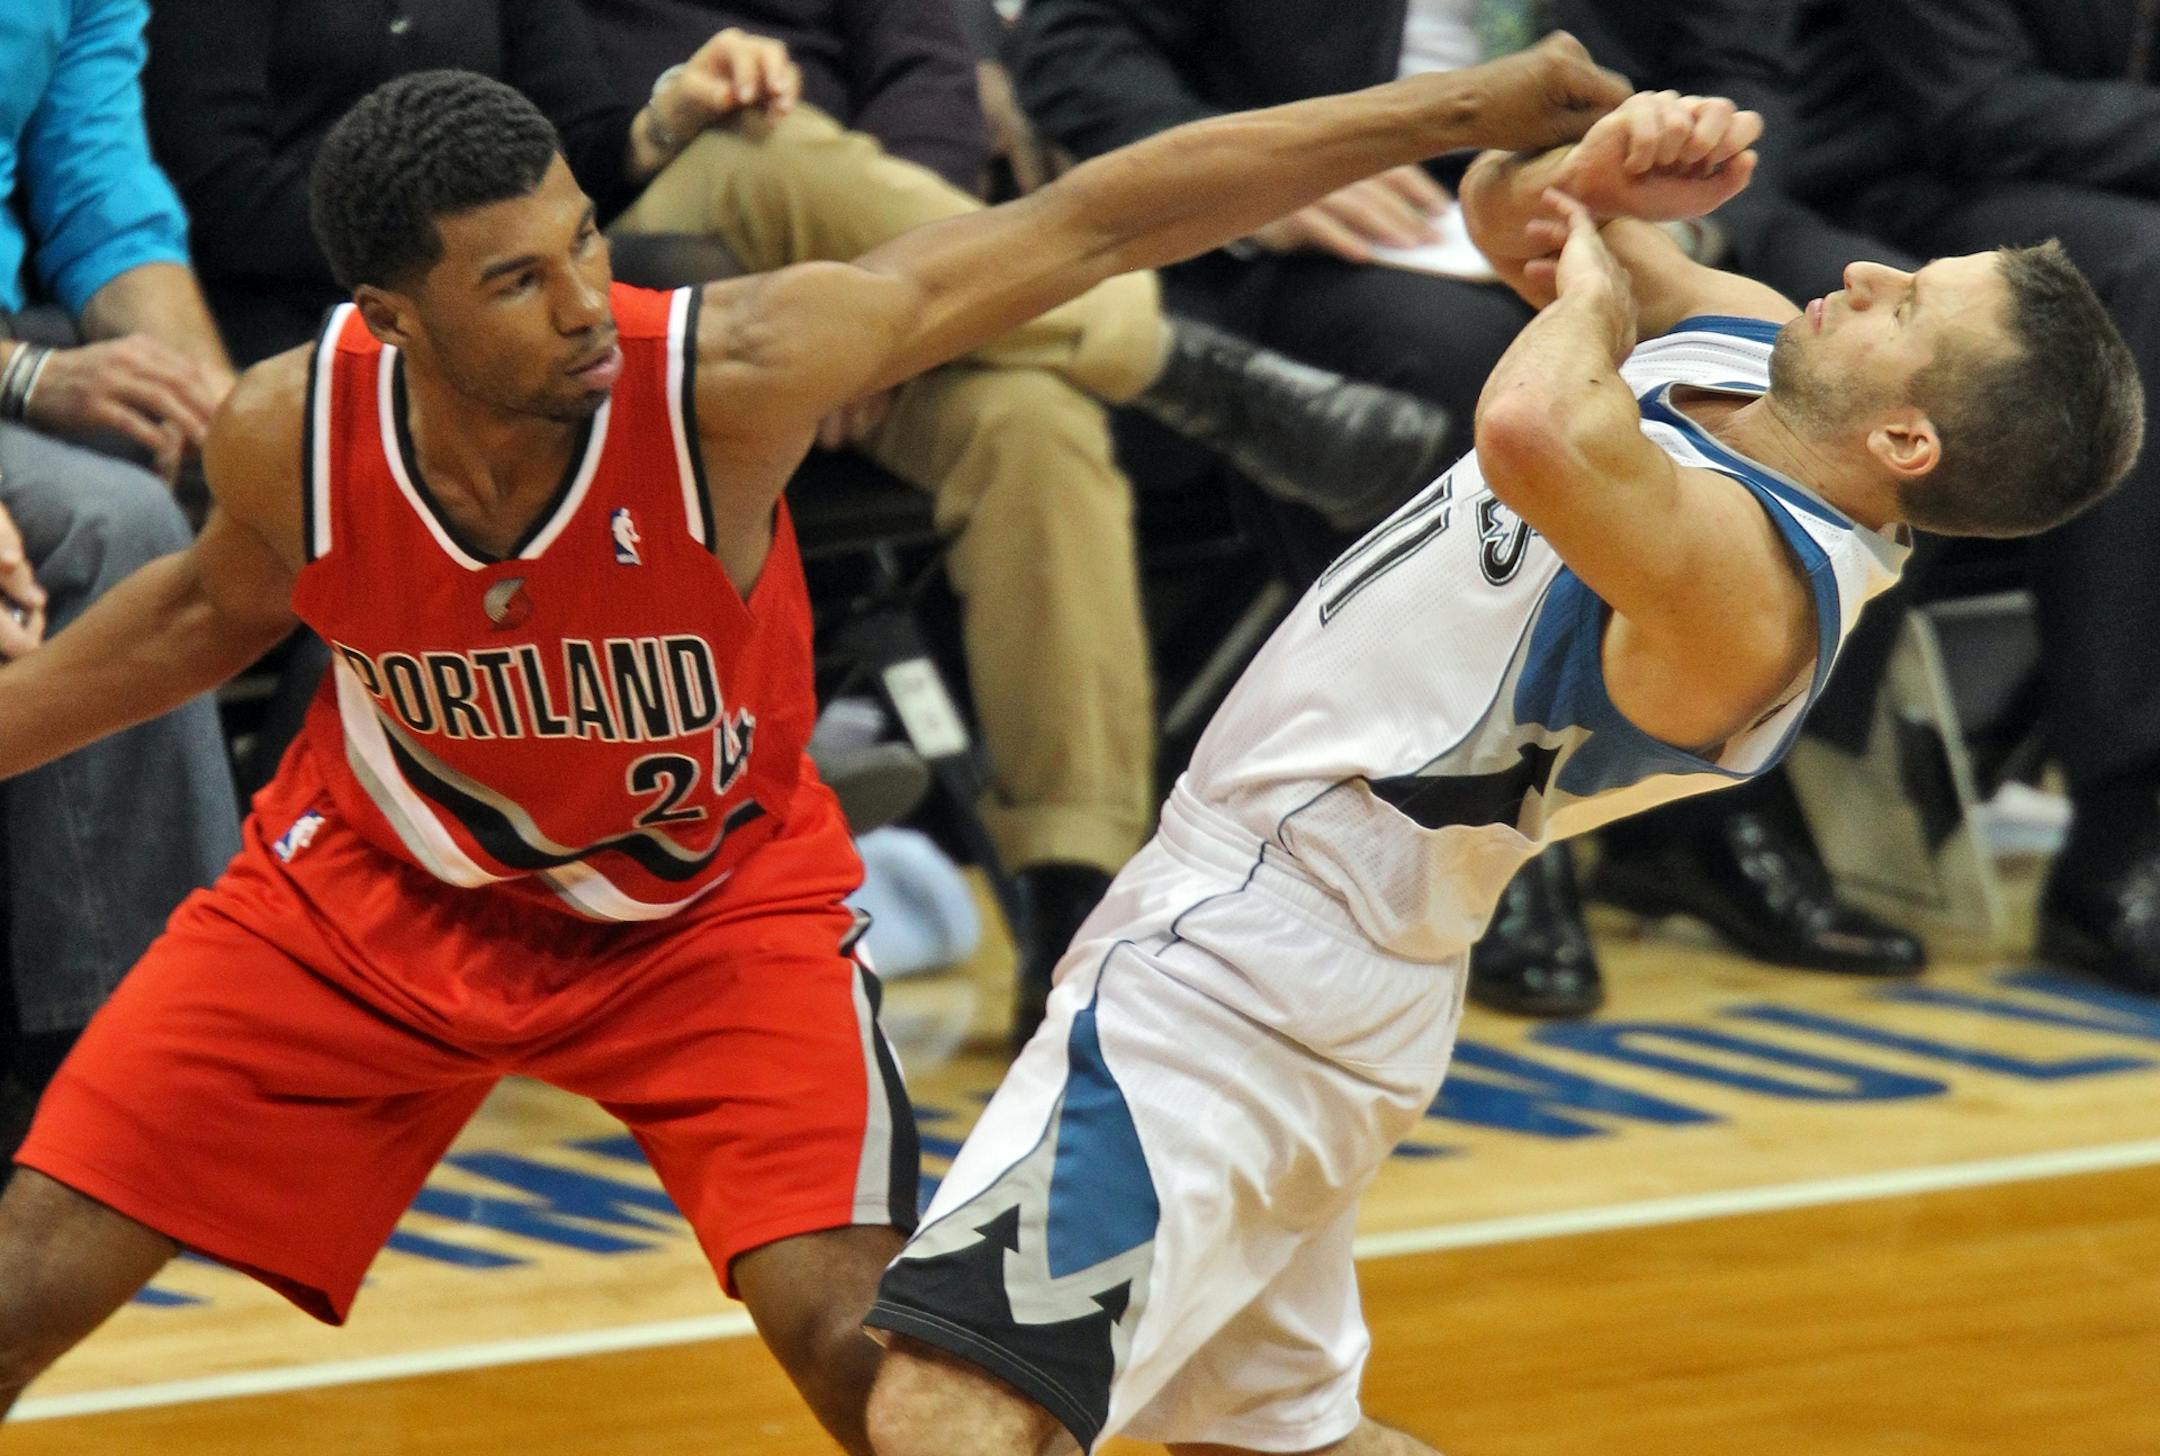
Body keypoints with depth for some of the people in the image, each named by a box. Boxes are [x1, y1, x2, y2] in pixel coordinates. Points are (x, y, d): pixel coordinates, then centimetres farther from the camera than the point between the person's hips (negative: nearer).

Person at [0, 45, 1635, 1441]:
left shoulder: (727, 376, -33)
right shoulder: (289, 439, -25)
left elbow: (1094, 225, -31)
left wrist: (1463, 111, -33)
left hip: (707, 902, -2)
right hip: (377, 882, 2)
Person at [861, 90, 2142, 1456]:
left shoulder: (1754, 585, -27)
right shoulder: (1743, 342, 3)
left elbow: (1538, 434, -47)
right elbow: (1510, 205, 17)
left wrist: (1597, 292, -24)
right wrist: (1592, 175, -8)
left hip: (1246, 971, -11)